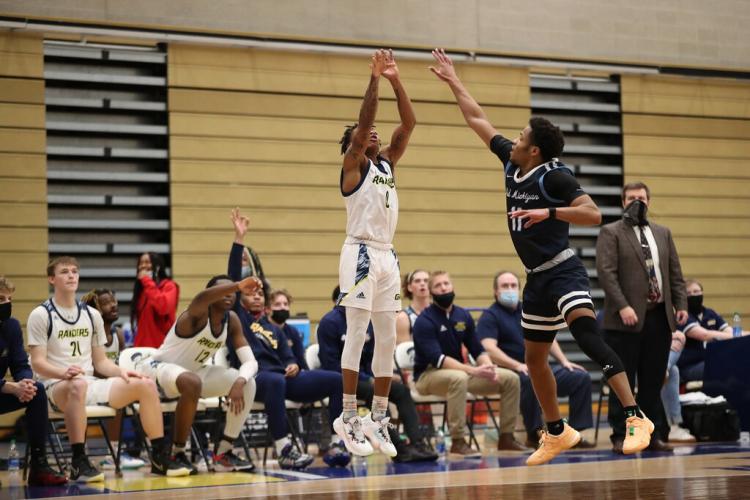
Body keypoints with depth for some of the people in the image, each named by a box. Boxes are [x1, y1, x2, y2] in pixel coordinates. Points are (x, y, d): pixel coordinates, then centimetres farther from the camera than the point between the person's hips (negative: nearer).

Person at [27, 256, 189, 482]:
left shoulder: (91, 314, 16)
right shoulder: (40, 315, -1)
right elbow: (38, 363, -9)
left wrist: (120, 371, -4)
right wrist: (64, 372, -28)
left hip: (91, 383, 6)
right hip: (58, 386, -6)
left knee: (146, 385, -11)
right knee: (78, 385, -42)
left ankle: (160, 458, -4)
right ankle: (79, 463, -40)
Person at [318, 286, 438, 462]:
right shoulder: (330, 322, -9)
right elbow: (331, 364, -15)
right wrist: (367, 379, -19)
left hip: (364, 377, 7)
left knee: (401, 390, -17)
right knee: (374, 391, -33)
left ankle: (418, 442, -31)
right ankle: (399, 448, -36)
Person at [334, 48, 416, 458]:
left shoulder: (386, 162, 17)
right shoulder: (353, 164, 0)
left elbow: (409, 123, 9)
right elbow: (363, 121, -15)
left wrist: (396, 81, 1)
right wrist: (374, 79, -16)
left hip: (387, 255, 7)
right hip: (360, 253, -7)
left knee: (387, 339, 5)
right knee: (357, 334, -9)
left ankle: (377, 419, 10)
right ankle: (348, 418, -5)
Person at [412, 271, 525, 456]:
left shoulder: (463, 316, 8)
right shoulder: (425, 321, -13)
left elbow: (478, 350, 9)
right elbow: (437, 359, -24)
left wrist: (489, 367, -14)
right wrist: (473, 371, -32)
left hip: (460, 371, 7)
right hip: (428, 375, -7)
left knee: (510, 379, -6)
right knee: (458, 377, -41)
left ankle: (506, 437, 0)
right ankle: (457, 441, -33)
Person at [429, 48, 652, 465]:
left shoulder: (555, 176, -13)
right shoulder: (512, 164, 7)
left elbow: (593, 215, -23)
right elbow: (478, 120, 17)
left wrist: (549, 213, -34)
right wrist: (453, 80, 23)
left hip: (562, 271, -9)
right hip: (537, 278, 9)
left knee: (587, 334, -28)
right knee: (534, 357, 15)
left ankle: (636, 418, -35)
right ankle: (557, 432, 32)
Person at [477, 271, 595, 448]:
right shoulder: (490, 316, -1)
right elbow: (490, 349, -17)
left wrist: (564, 361, 8)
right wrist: (518, 365, -29)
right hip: (513, 374, -7)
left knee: (581, 377, -9)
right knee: (531, 380, -40)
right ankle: (534, 433, -25)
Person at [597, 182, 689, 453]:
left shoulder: (663, 233, 18)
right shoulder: (611, 232, 0)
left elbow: (675, 273, 16)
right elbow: (606, 272, -10)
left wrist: (681, 304, 3)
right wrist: (623, 307, -19)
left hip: (660, 317, 5)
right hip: (626, 319, -5)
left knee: (653, 382, 8)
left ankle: (652, 434, 14)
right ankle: (621, 436, 4)